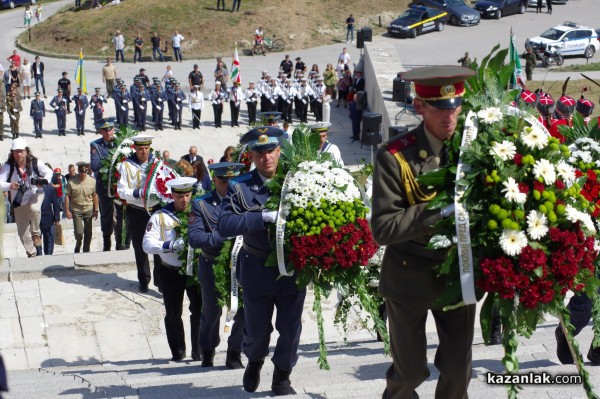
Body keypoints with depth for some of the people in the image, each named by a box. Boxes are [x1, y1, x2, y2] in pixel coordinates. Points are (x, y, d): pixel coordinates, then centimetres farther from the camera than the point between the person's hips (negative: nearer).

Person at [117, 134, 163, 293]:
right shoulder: (127, 165, -3)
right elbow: (121, 191, -7)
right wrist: (138, 193, -22)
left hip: (156, 209, 1)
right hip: (136, 212, 0)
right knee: (140, 248, 11)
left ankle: (161, 280, 3)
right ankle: (144, 280, 25)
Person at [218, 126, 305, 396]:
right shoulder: (240, 187, -9)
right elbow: (224, 226, -20)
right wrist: (264, 217, -32)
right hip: (257, 270, 0)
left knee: (290, 328, 10)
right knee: (257, 329, 15)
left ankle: (282, 377, 34)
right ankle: (254, 362, 48)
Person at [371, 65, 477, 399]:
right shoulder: (395, 156, -16)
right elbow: (383, 227, -22)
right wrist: (440, 210, -30)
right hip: (410, 278, -3)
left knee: (458, 369, 8)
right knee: (411, 370, 11)